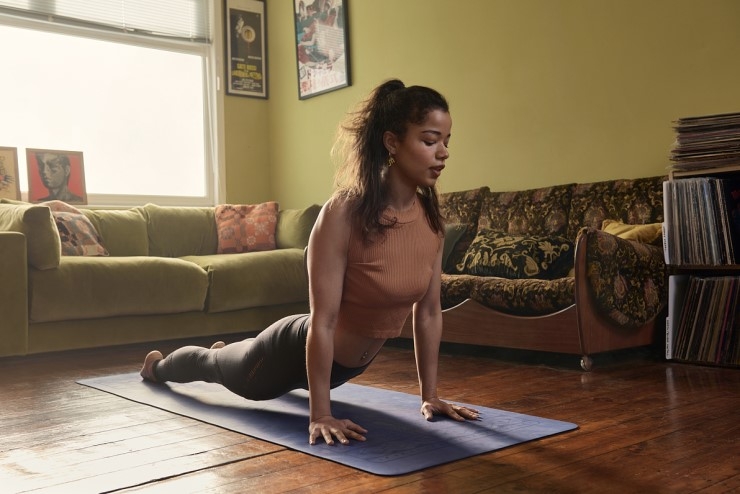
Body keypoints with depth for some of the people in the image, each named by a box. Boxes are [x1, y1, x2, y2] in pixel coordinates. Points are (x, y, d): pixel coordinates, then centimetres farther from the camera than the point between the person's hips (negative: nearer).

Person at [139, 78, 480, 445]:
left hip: (351, 364, 6)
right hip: (300, 350, -6)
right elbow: (323, 321, -30)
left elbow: (428, 311, -5)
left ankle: (228, 350, 72)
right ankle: (159, 365, 60)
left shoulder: (431, 218, -14)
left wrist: (429, 395, -3)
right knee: (219, 366, 26)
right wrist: (320, 414, -27)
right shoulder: (343, 214, -33)